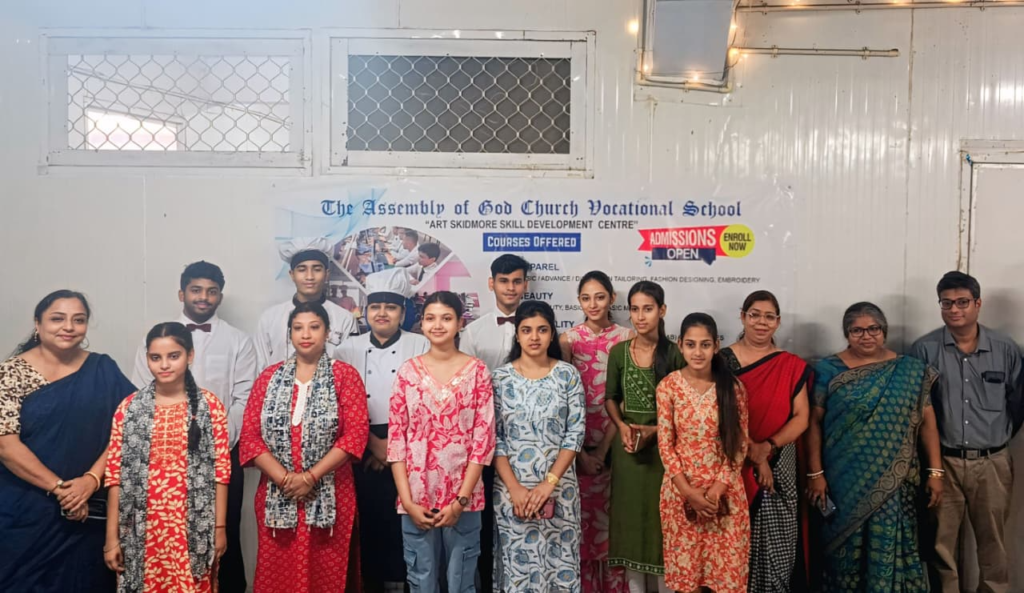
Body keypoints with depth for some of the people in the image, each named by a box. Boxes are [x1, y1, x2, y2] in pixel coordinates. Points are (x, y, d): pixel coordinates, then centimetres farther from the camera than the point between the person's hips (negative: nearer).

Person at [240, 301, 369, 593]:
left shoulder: (344, 375, 1)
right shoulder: (269, 376, 8)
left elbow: (356, 433, -9)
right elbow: (250, 435, 2)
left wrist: (310, 477, -15)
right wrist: (284, 478, -11)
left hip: (328, 497, -2)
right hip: (276, 495, 2)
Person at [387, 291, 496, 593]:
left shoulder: (477, 370, -2)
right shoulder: (408, 371, 2)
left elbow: (484, 437, -4)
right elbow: (395, 437, 0)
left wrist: (461, 499, -9)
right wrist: (407, 501, -7)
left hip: (463, 495, -1)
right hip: (417, 497, 1)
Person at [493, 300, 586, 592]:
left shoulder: (568, 374, -1)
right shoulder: (500, 377, -1)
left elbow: (576, 432, -5)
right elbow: (493, 437, -3)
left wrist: (549, 482, -12)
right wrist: (514, 487, -12)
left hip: (559, 486, 0)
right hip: (511, 487, 0)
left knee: (558, 560, 7)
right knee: (517, 563, 8)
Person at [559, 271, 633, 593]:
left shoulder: (627, 337, 1)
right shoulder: (568, 339, 1)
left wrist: (603, 449, -8)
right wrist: (581, 452, -8)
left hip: (614, 444, 0)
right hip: (577, 446, 0)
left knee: (613, 517, 6)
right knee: (581, 519, 5)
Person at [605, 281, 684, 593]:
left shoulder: (674, 353, -6)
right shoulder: (618, 352, 1)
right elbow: (611, 397, 9)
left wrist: (654, 430, -15)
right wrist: (622, 426, -8)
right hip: (627, 443, 2)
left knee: (661, 513, 3)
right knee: (630, 512, 9)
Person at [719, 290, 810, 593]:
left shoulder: (792, 366, 6)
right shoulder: (723, 360, 0)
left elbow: (801, 417, 0)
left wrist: (767, 448, -14)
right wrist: (751, 451, -15)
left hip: (778, 465, 2)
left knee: (774, 542, 4)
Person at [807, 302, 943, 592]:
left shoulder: (910, 371, 4)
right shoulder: (828, 370, -1)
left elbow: (926, 422, 4)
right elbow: (814, 422, -2)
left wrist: (935, 471, -2)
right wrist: (815, 473, -6)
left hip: (894, 482, 1)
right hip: (843, 482, -1)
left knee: (891, 549, 4)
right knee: (847, 551, 8)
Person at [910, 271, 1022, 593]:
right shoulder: (924, 350, -5)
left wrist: (996, 437, 11)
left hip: (992, 463, 2)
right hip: (943, 462, -1)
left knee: (993, 541, 14)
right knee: (942, 543, 8)